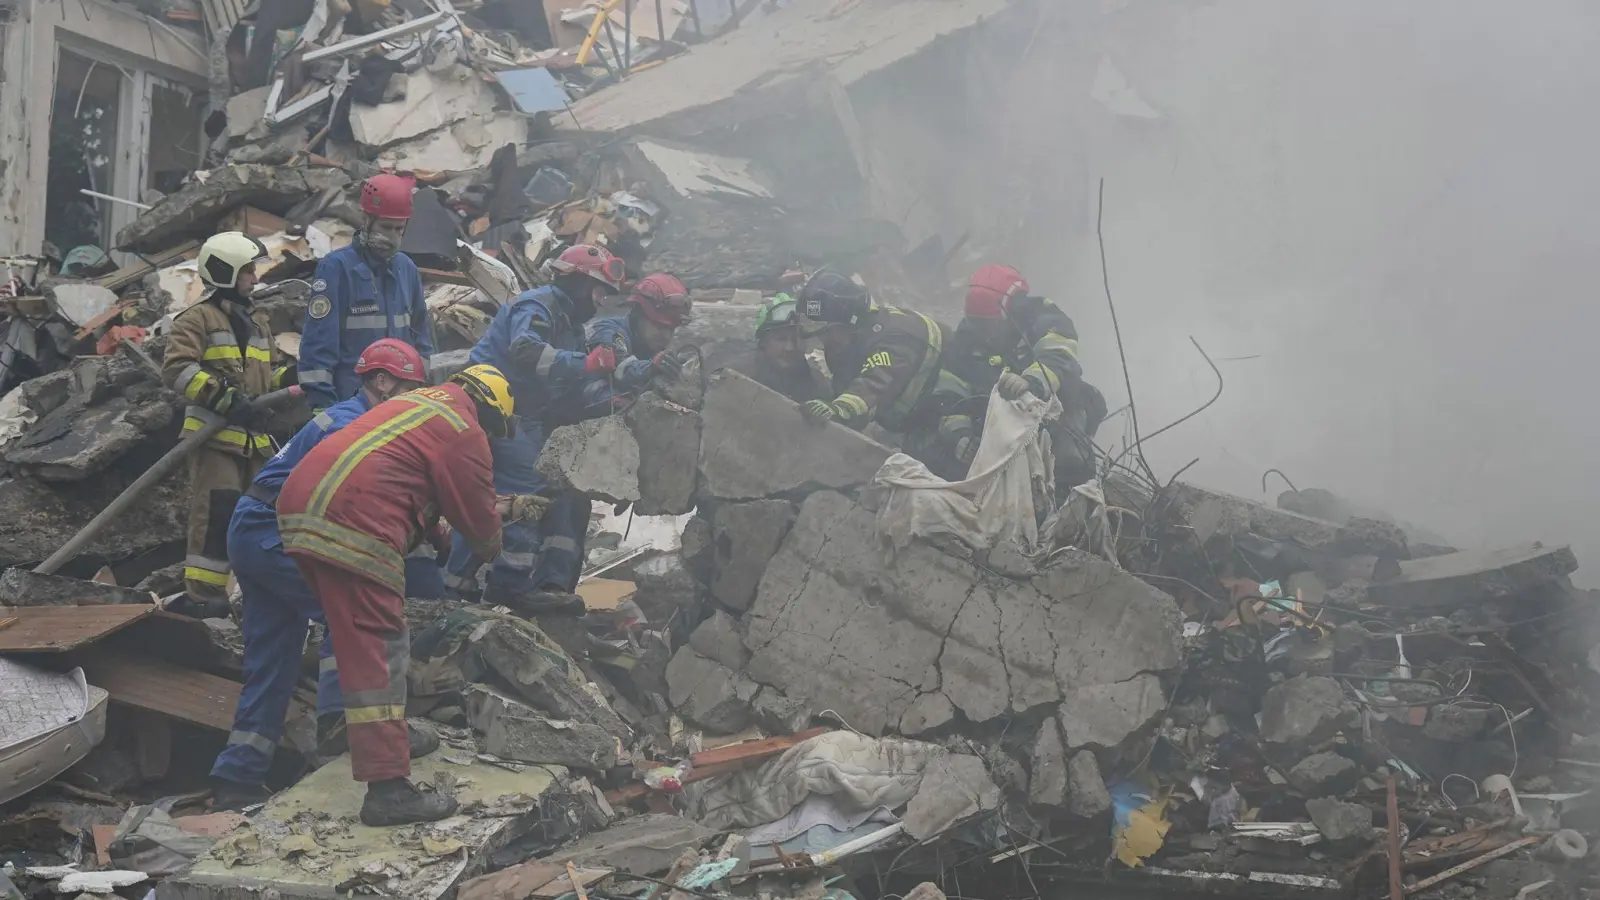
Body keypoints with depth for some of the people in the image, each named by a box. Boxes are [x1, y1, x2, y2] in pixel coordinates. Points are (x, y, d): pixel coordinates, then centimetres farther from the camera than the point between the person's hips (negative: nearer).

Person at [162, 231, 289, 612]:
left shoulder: (257, 322, 20)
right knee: (217, 511, -11)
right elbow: (177, 369, -16)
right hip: (213, 434, -7)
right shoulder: (197, 319, -5)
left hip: (255, 435, 8)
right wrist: (225, 398, -24)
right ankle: (204, 590, -4)